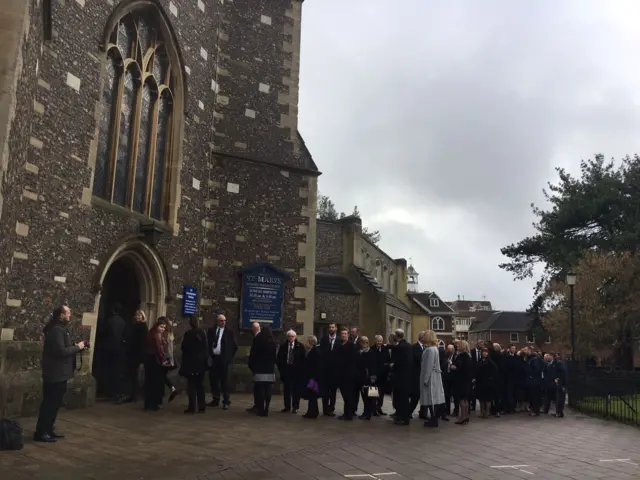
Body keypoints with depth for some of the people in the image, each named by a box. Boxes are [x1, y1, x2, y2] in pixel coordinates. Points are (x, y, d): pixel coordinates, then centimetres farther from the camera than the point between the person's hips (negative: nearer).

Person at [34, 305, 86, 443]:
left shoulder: (60, 328, 15)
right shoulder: (57, 330, -19)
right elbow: (61, 351, -25)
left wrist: (75, 346, 3)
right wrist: (77, 347, -14)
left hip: (58, 373, 10)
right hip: (55, 374, -10)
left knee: (55, 403, 16)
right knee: (49, 403, -4)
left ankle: (48, 429, 23)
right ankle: (41, 432, 2)